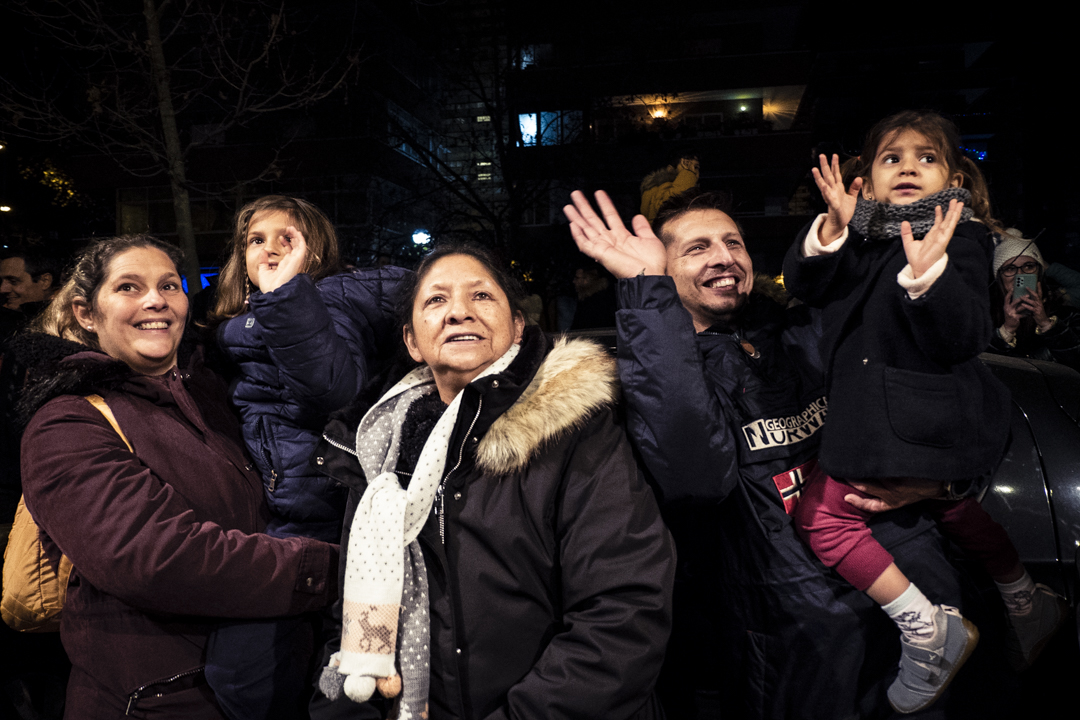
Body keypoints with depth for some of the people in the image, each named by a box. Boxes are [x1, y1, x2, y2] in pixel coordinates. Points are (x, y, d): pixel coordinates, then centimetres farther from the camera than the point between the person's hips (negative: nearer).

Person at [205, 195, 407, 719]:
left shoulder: (330, 299, -1)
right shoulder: (235, 328, 23)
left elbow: (334, 391, -20)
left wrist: (286, 290, -20)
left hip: (313, 513, -7)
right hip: (256, 510, 7)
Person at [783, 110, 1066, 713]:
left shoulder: (961, 240, -10)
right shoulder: (864, 235, 8)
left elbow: (964, 336, -22)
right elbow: (805, 284, -3)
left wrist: (927, 273, -38)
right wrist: (830, 233, -20)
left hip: (928, 421, -8)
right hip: (874, 414, 8)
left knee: (823, 512, -10)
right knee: (953, 509, 28)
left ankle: (929, 630, 3)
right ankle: (1026, 599, 53)